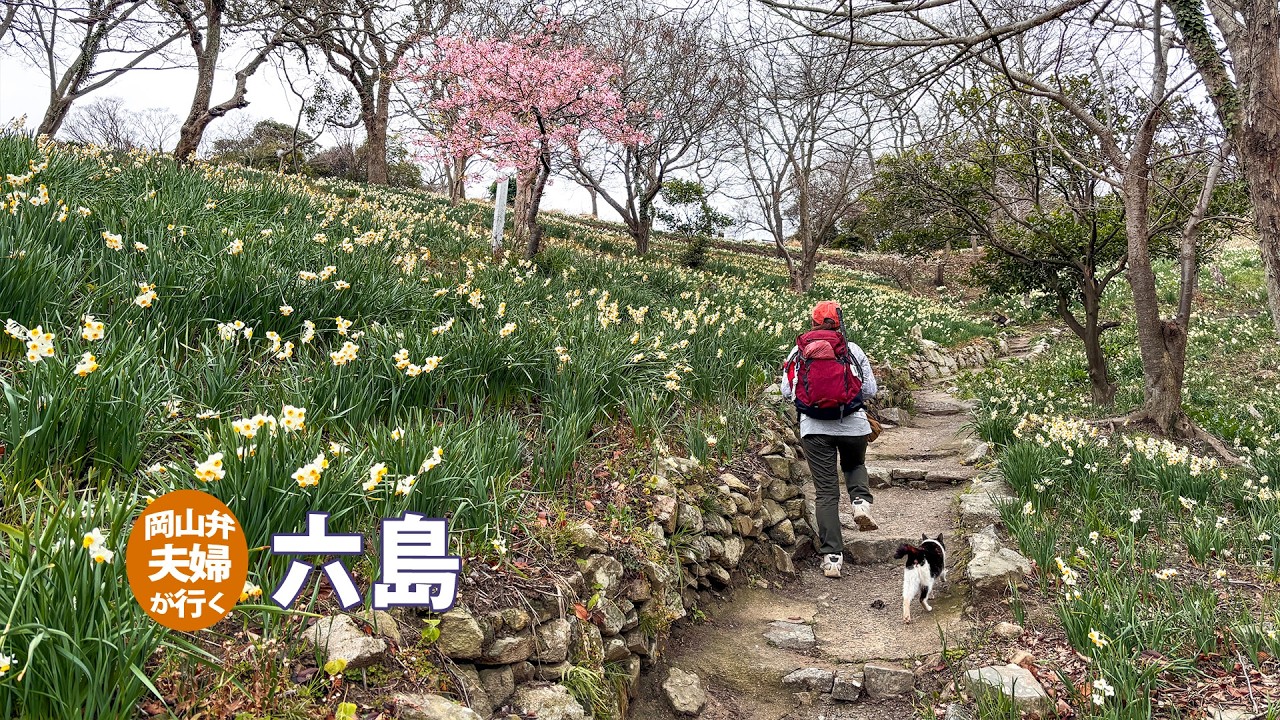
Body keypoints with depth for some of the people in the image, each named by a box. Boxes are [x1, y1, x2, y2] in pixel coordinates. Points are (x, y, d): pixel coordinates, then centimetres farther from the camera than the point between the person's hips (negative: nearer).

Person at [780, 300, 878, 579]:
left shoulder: (798, 351, 3)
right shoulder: (852, 350, 1)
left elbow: (786, 391, 5)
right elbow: (870, 390, 4)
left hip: (814, 427, 0)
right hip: (852, 423, 0)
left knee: (825, 491, 6)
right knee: (855, 465, 31)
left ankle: (831, 556, 3)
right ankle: (861, 500, 1)